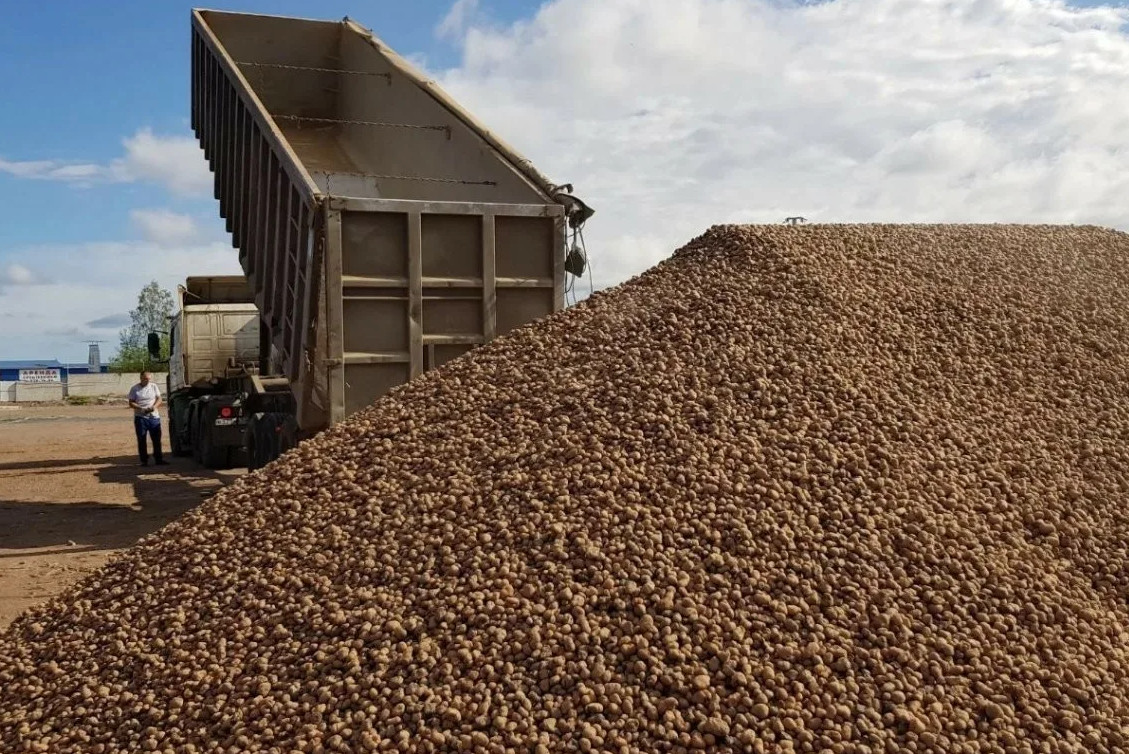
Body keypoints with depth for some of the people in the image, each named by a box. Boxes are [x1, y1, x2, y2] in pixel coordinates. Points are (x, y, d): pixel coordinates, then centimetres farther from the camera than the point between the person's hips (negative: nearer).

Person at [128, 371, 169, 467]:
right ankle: (144, 461, 8)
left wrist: (154, 406, -13)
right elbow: (131, 403, -1)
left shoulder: (154, 386, 8)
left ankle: (159, 459, 11)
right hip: (140, 417, -2)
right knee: (141, 440, 2)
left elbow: (159, 399, 7)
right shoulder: (135, 389, 2)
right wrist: (141, 408, -18)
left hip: (154, 417, 2)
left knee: (157, 439, 3)